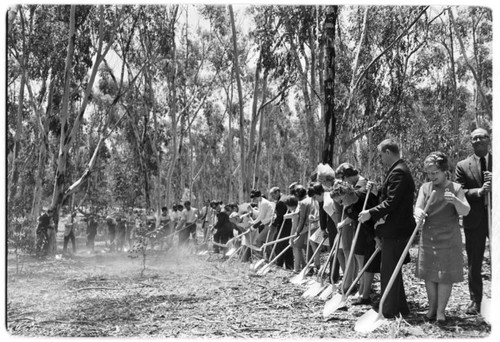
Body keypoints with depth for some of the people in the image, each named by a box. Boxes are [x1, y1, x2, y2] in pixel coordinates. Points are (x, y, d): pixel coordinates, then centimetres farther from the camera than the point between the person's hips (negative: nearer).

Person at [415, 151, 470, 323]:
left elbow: (465, 211, -10)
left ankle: (441, 310, 9)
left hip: (449, 239, -2)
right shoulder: (425, 188, 5)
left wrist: (455, 200, -31)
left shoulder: (455, 188, -2)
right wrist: (418, 213, -28)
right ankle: (432, 307, 21)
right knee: (429, 275, 6)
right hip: (428, 238, 3)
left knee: (446, 276, 0)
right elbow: (418, 207, -4)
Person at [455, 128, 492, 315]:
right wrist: (479, 191, -21)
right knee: (473, 264, 7)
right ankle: (475, 301, 18)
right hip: (474, 220, 0)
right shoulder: (462, 166, 4)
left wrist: (495, 183, -17)